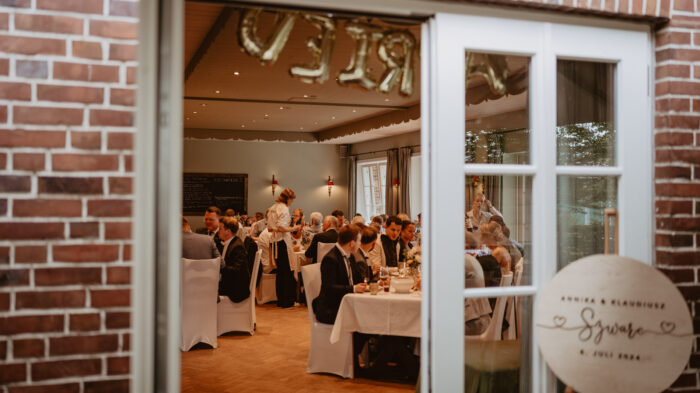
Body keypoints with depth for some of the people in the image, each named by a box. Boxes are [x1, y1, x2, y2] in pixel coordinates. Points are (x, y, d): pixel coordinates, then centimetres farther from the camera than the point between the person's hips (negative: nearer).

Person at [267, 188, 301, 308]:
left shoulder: (273, 208, 14)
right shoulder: (284, 208, -12)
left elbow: (269, 228, 16)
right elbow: (281, 228, -22)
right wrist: (293, 228, -10)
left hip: (274, 242, 9)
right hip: (282, 242, -9)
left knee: (280, 271, 14)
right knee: (287, 271, -2)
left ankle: (280, 300, 19)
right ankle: (286, 301, 2)